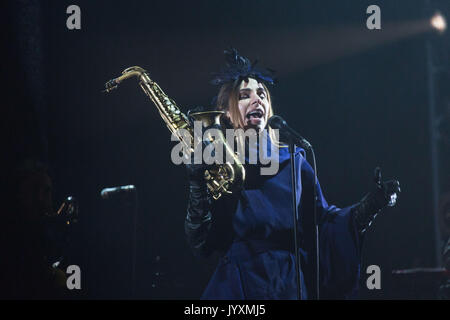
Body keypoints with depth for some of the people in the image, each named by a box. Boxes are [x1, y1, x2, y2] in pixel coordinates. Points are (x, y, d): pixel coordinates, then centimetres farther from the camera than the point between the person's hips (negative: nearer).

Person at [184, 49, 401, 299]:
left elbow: (324, 219, 3)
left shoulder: (291, 160, 6)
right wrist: (198, 185, -23)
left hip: (291, 286, 2)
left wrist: (371, 204, -10)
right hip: (238, 287, -2)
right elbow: (201, 243, -9)